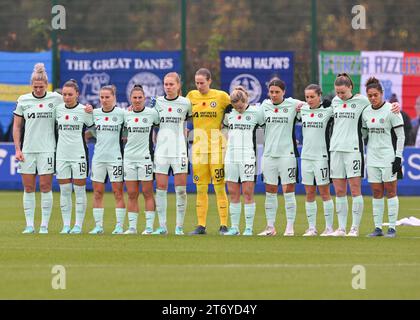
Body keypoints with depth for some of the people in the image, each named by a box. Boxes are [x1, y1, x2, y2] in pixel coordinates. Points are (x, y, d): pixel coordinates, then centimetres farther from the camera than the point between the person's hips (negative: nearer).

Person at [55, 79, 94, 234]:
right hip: (62, 155, 3)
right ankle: (66, 225, 8)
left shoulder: (84, 110, -5)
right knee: (64, 190, 4)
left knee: (79, 190, 0)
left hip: (79, 154, -3)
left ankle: (78, 225, 4)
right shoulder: (58, 109, 5)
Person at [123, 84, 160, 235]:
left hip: (145, 157, -3)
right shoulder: (126, 114, 7)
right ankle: (132, 227, 8)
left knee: (147, 193, -2)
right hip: (129, 157, 3)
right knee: (132, 194, 5)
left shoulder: (152, 113, -3)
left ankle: (149, 227, 0)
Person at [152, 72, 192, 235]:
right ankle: (162, 226, 6)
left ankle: (179, 226, 4)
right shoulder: (158, 102, 6)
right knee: (161, 188, 0)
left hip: (179, 151, -2)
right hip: (161, 150, 2)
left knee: (181, 189, -2)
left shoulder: (185, 103, 0)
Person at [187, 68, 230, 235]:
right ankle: (201, 226, 9)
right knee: (201, 188, 5)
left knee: (219, 187, -3)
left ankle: (224, 226, 1)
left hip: (216, 147, -3)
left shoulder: (221, 96, -3)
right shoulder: (192, 96, 8)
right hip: (198, 148, 3)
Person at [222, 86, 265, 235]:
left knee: (248, 193, -6)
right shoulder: (229, 113, 9)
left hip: (248, 157, -4)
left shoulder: (255, 112, -1)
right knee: (233, 193, 5)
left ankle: (249, 228, -3)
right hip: (230, 156, 4)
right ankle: (234, 227, 10)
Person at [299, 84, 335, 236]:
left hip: (321, 156, -5)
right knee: (309, 193, 6)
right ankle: (311, 228, 11)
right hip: (306, 155, 5)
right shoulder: (302, 110, 9)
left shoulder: (328, 110, -5)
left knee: (324, 192, -1)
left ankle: (329, 227, 4)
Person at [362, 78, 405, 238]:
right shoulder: (366, 112, 7)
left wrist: (398, 157, -12)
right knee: (376, 193, 5)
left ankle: (392, 227, 1)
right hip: (372, 157, 5)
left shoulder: (391, 110, -9)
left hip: (388, 157, -5)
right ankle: (378, 227, 8)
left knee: (390, 191, -2)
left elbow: (401, 136, -8)